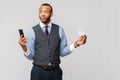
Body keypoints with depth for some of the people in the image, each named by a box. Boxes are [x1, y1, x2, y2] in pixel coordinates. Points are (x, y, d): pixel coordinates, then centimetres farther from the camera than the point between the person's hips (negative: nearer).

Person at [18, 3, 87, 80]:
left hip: (55, 72, 1)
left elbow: (62, 52, 3)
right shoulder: (32, 31, -3)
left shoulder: (59, 30, 1)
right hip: (38, 71, -1)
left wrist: (75, 44, -10)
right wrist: (24, 47, -22)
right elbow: (31, 56, -3)